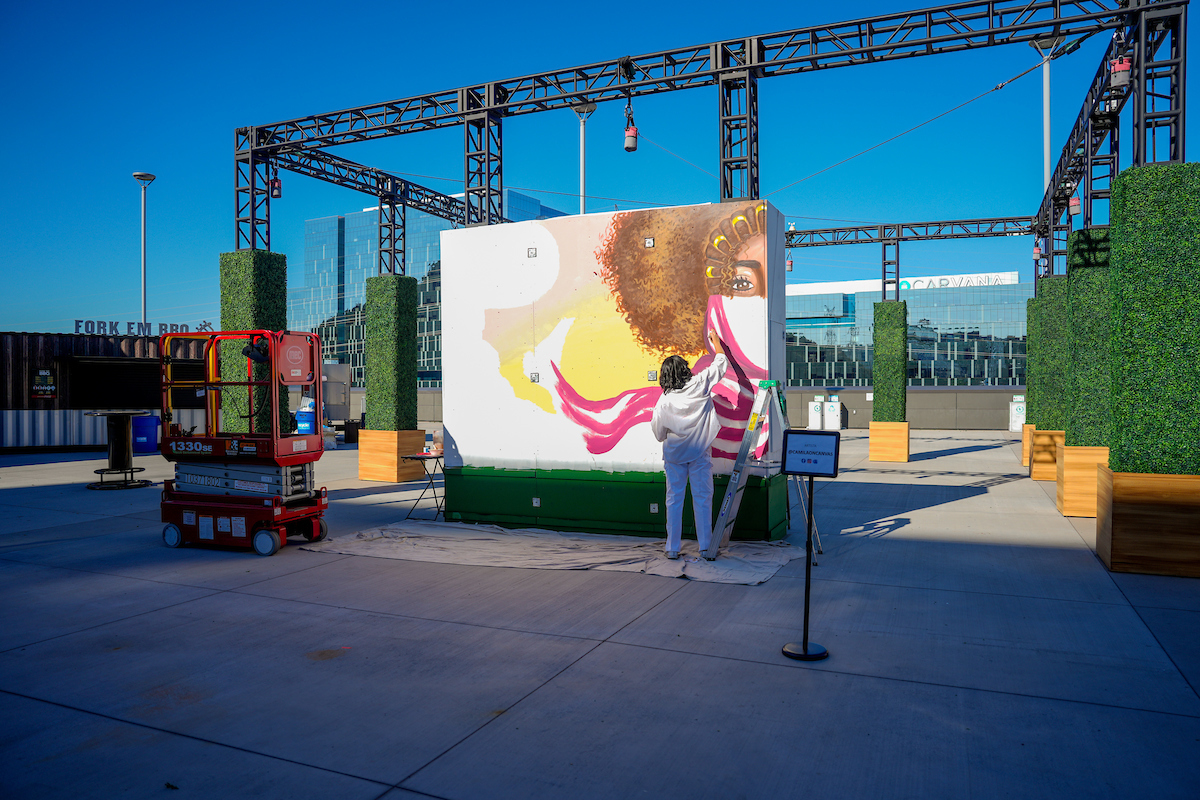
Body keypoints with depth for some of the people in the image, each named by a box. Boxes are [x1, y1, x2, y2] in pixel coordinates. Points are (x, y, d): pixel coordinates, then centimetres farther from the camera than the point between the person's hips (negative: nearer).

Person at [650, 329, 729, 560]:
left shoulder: (663, 402, -7)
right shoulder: (700, 384, -10)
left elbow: (658, 434, 3)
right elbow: (721, 363, 5)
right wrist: (715, 340, 19)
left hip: (674, 454, 1)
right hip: (699, 453, -1)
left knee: (674, 499, 7)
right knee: (702, 498, 5)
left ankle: (672, 548, 11)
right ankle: (705, 547, 9)